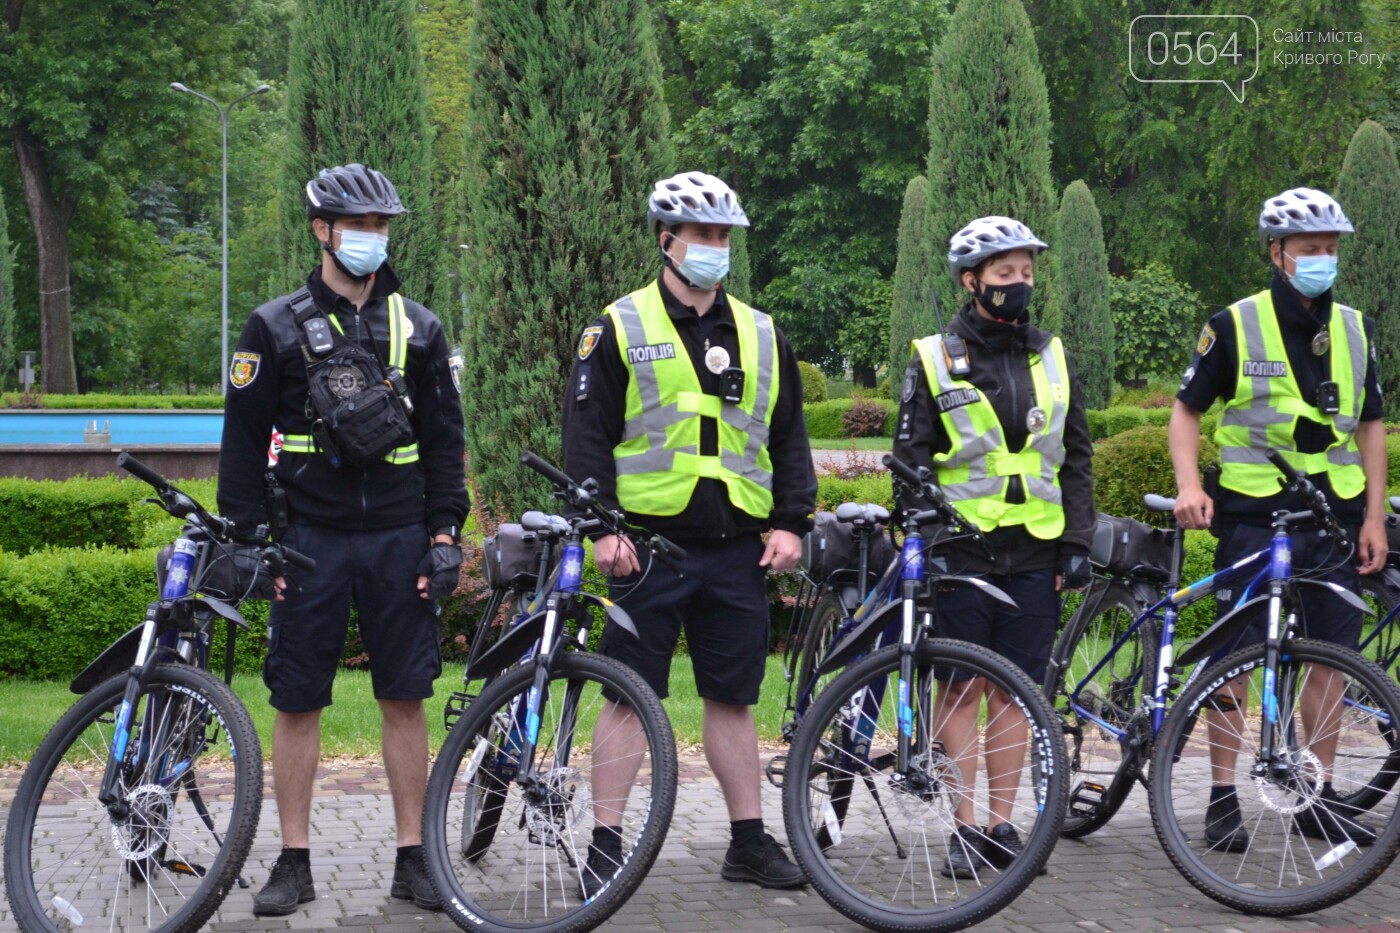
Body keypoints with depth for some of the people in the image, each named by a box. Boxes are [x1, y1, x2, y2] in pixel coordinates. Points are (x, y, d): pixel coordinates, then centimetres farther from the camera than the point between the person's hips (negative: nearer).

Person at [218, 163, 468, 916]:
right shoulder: (277, 327, 2)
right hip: (309, 539, -1)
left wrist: (445, 533, 2)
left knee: (405, 699, 2)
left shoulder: (417, 329, 8)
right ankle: (294, 861, 10)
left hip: (398, 540, 1)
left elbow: (444, 436, 10)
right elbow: (243, 437, 2)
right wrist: (244, 537, -3)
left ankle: (412, 858, 9)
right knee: (297, 701, 2)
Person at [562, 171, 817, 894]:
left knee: (733, 697, 9)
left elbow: (788, 438, 15)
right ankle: (605, 846, 4)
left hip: (737, 550, 4)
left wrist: (790, 523, 5)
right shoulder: (620, 328, 1)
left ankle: (749, 840, 16)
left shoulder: (760, 335, 13)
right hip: (649, 547, -3)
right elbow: (587, 435, -2)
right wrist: (600, 528, -11)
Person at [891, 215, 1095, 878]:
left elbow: (1076, 459, 13)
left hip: (1034, 551, 3)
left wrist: (1077, 544, 6)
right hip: (961, 550, -3)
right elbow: (911, 459, 0)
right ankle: (965, 829, 4)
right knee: (962, 688, -2)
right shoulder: (935, 361, 1)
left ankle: (1003, 825, 12)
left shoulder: (1052, 359, 12)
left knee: (1015, 690, 5)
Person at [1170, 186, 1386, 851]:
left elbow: (1369, 425, 14)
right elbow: (1187, 408, 2)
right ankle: (1223, 798, 3)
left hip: (1333, 516, 4)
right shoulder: (1236, 326, -3)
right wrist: (1188, 484, -13)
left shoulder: (1355, 330, 9)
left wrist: (1374, 516, 7)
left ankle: (1318, 798, 13)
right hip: (1252, 515, -4)